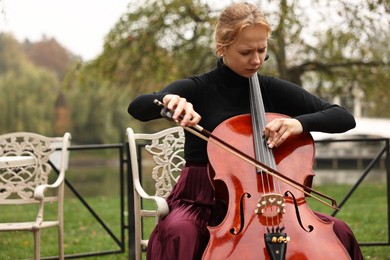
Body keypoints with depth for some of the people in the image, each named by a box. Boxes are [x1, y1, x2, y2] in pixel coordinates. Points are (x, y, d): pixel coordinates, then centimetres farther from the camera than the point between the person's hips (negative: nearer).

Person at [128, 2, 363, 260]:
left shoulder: (272, 89, 6)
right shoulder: (196, 89, 0)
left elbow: (345, 118, 2)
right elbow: (137, 107, -17)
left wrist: (300, 122, -18)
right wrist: (169, 99, -40)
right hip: (203, 201, -2)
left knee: (338, 231, -19)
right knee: (177, 232, -37)